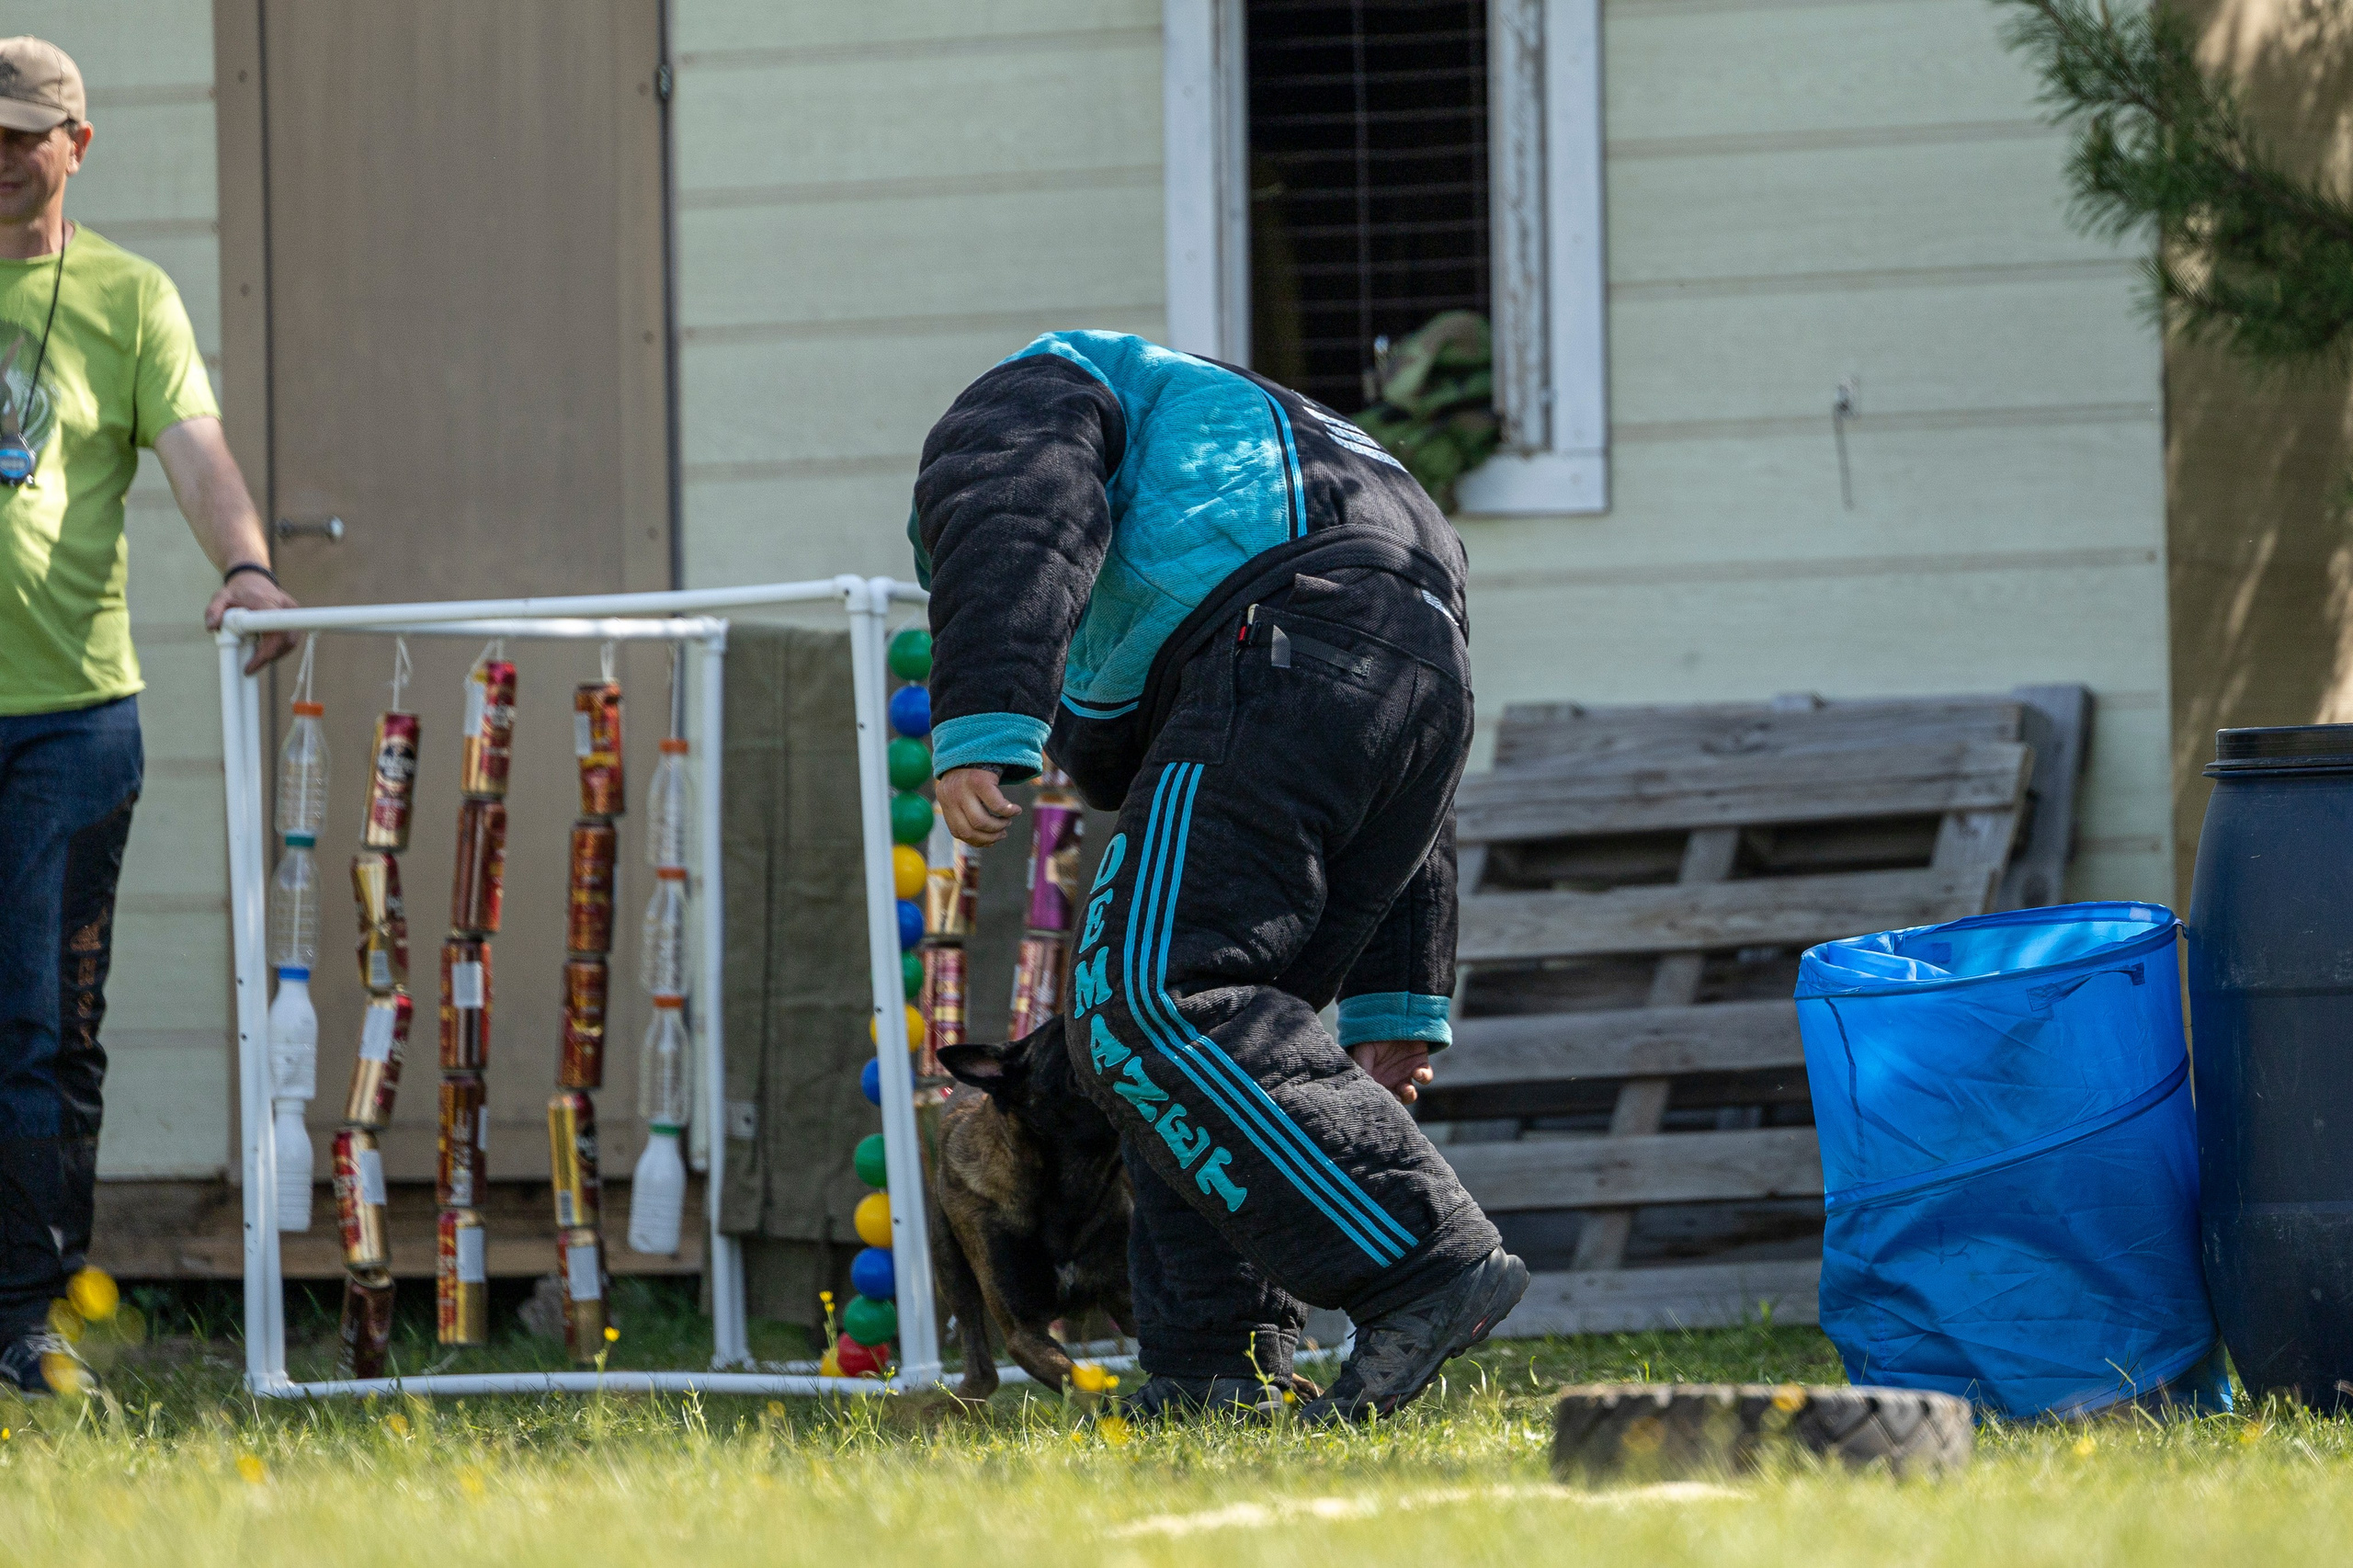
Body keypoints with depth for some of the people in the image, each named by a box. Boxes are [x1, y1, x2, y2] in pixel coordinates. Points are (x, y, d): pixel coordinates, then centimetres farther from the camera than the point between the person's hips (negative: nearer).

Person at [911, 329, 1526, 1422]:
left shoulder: (1020, 397, 22)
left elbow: (1013, 534, -7)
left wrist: (982, 728, -20)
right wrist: (1397, 1004, 35)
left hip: (1286, 654, -9)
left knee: (1146, 1012, -16)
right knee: (1208, 1023, 15)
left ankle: (1427, 1262, -26)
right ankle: (1212, 1377, 6)